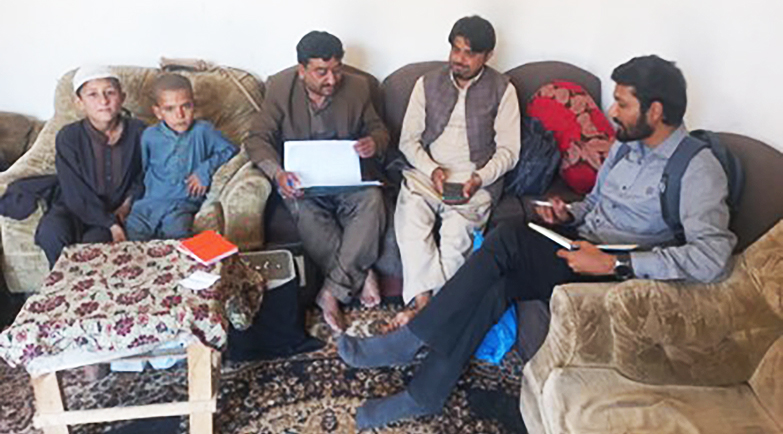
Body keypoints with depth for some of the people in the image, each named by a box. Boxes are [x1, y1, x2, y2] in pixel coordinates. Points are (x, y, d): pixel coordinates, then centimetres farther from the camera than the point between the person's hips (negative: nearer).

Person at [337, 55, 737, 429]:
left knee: (508, 242, -27)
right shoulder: (627, 143, 12)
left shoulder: (697, 170, -14)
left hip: (617, 273, -7)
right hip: (581, 247, 7)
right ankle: (424, 395, -10)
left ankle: (408, 342, -15)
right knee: (496, 285, -20)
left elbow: (712, 258, -26)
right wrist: (568, 216, 1)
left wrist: (613, 264, -29)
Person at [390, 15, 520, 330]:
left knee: (458, 228, -32)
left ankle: (421, 304, -25)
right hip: (427, 171, 2)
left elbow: (508, 150, 1)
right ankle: (425, 300, -29)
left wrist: (479, 179, -17)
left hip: (477, 178, -2)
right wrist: (432, 169, -11)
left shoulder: (502, 90, 5)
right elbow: (408, 139, 8)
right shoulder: (428, 84, 11)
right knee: (410, 218, -30)